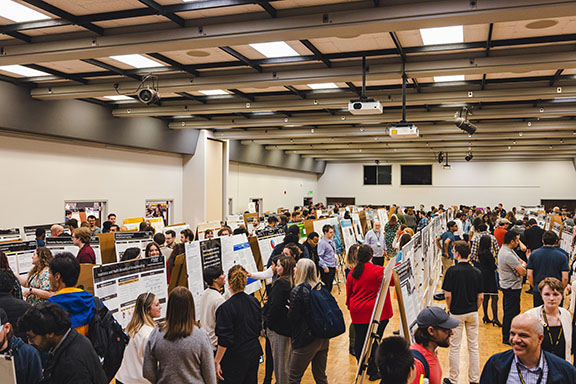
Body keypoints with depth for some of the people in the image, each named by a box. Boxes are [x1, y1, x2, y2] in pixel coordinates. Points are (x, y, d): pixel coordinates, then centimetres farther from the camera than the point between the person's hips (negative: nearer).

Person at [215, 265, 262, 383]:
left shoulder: (226, 308, -21)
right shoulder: (254, 302, -2)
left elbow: (224, 340, -20)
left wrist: (217, 361, -11)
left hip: (235, 358, -6)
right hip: (254, 352, 6)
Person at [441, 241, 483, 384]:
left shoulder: (452, 271, -13)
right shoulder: (477, 272, -2)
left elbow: (448, 295, -13)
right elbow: (480, 297, 1)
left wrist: (450, 308, 4)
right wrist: (474, 310, 14)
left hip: (456, 313, -3)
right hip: (472, 313, 4)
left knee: (455, 347, 6)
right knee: (473, 347, 12)